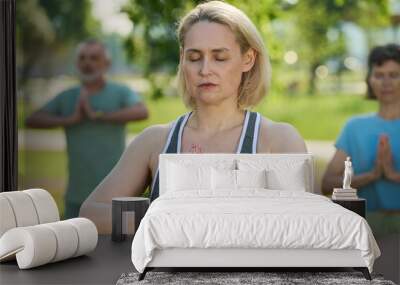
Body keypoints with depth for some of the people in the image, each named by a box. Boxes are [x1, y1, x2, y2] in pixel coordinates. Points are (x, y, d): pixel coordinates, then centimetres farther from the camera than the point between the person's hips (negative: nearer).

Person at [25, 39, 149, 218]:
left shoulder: (120, 93, 0)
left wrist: (97, 115, -19)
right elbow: (31, 120, 1)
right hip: (77, 195, 4)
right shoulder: (66, 98, 9)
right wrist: (70, 120, -11)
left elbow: (142, 112, -20)